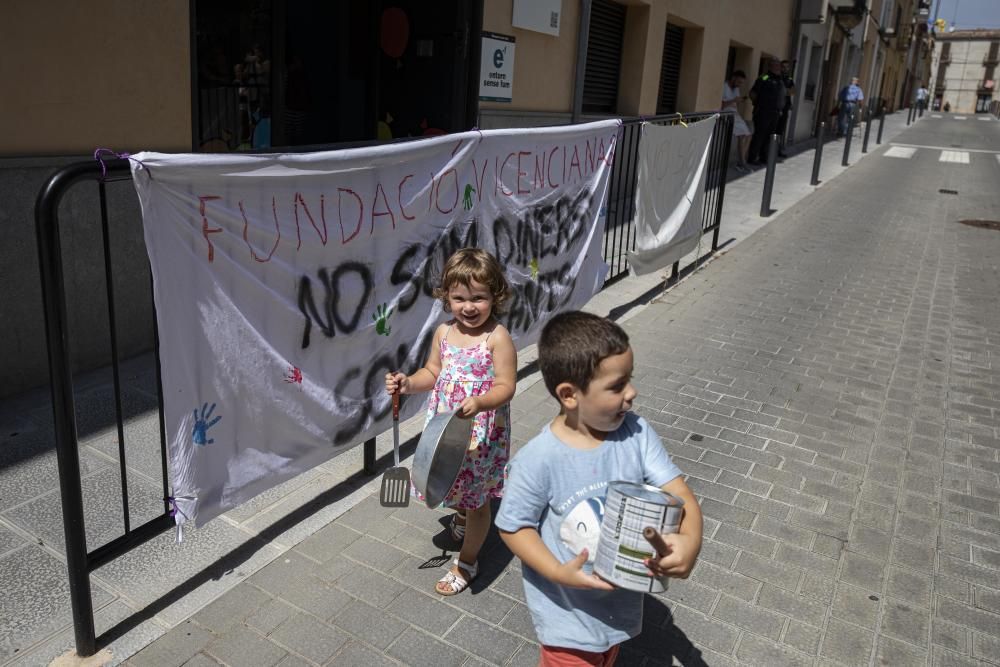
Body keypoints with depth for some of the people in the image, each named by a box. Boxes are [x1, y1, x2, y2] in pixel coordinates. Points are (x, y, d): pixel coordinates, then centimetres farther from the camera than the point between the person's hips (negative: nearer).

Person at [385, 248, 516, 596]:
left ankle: (467, 561, 32)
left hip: (481, 431, -5)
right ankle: (461, 516, 61)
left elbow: (505, 386, -20)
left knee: (476, 497, 11)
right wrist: (409, 383, -10)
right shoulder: (444, 333, -1)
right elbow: (432, 373, 9)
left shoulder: (497, 338, -19)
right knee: (455, 483, 25)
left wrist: (479, 402, -38)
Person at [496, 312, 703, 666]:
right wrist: (559, 573, -28)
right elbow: (513, 527, -16)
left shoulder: (636, 433, -16)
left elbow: (678, 492, -15)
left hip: (622, 598, 5)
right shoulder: (538, 460, -27)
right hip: (569, 611, -5)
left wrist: (691, 539, -35)